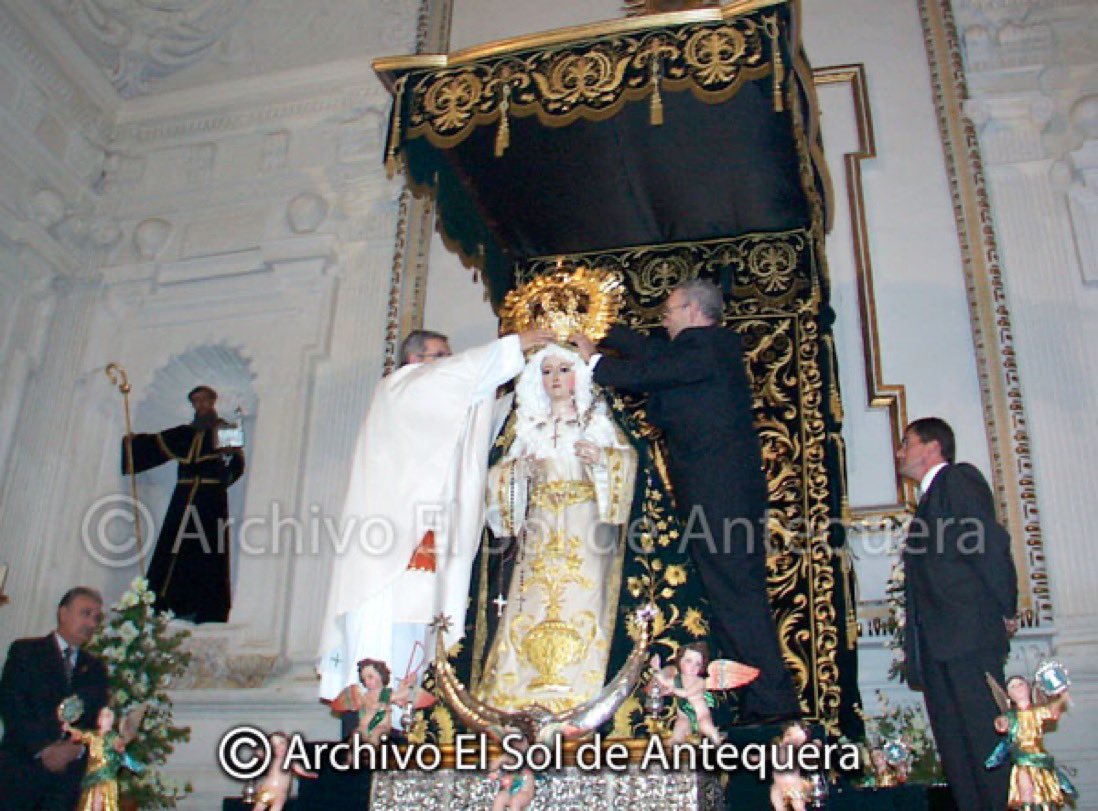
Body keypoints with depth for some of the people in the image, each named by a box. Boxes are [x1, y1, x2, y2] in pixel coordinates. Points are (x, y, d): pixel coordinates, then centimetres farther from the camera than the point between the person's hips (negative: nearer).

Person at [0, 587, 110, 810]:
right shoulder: (25, 650, 7)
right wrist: (44, 747, -14)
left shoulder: (95, 668, 19)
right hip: (21, 766, -3)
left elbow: (100, 719, 10)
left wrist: (77, 747, -11)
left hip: (68, 774, 3)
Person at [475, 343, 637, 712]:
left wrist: (602, 457, -15)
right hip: (541, 527, 3)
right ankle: (532, 689, -4)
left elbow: (627, 457, 3)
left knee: (581, 597, -12)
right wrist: (518, 469, -2)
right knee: (534, 600, -6)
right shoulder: (530, 426, 18)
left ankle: (577, 690, -11)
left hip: (585, 527, -3)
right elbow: (500, 473, 18)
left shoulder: (597, 419, 12)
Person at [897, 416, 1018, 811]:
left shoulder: (959, 479, 2)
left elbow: (990, 542, -10)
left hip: (968, 634, -9)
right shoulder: (929, 499, 26)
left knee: (984, 734, -12)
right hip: (937, 645, 9)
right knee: (954, 748, 5)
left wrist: (1004, 611, -10)